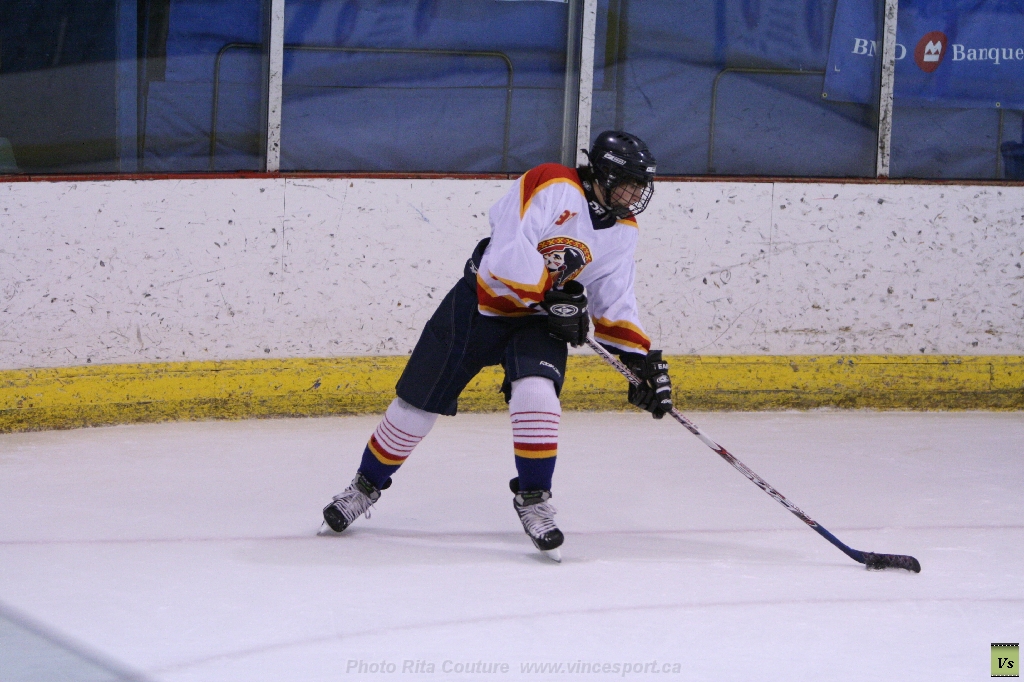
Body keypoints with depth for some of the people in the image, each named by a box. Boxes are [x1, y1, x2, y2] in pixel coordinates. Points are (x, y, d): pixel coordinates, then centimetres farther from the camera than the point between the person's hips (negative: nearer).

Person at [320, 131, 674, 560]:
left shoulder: (622, 231, 0)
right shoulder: (553, 187, -21)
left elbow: (615, 305, 4)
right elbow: (507, 252, -30)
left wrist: (643, 360, -6)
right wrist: (551, 294, -30)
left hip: (539, 320, 4)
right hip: (480, 302, -4)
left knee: (536, 391, -26)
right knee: (420, 400, 3)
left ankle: (533, 498, -10)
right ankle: (368, 484, 25)